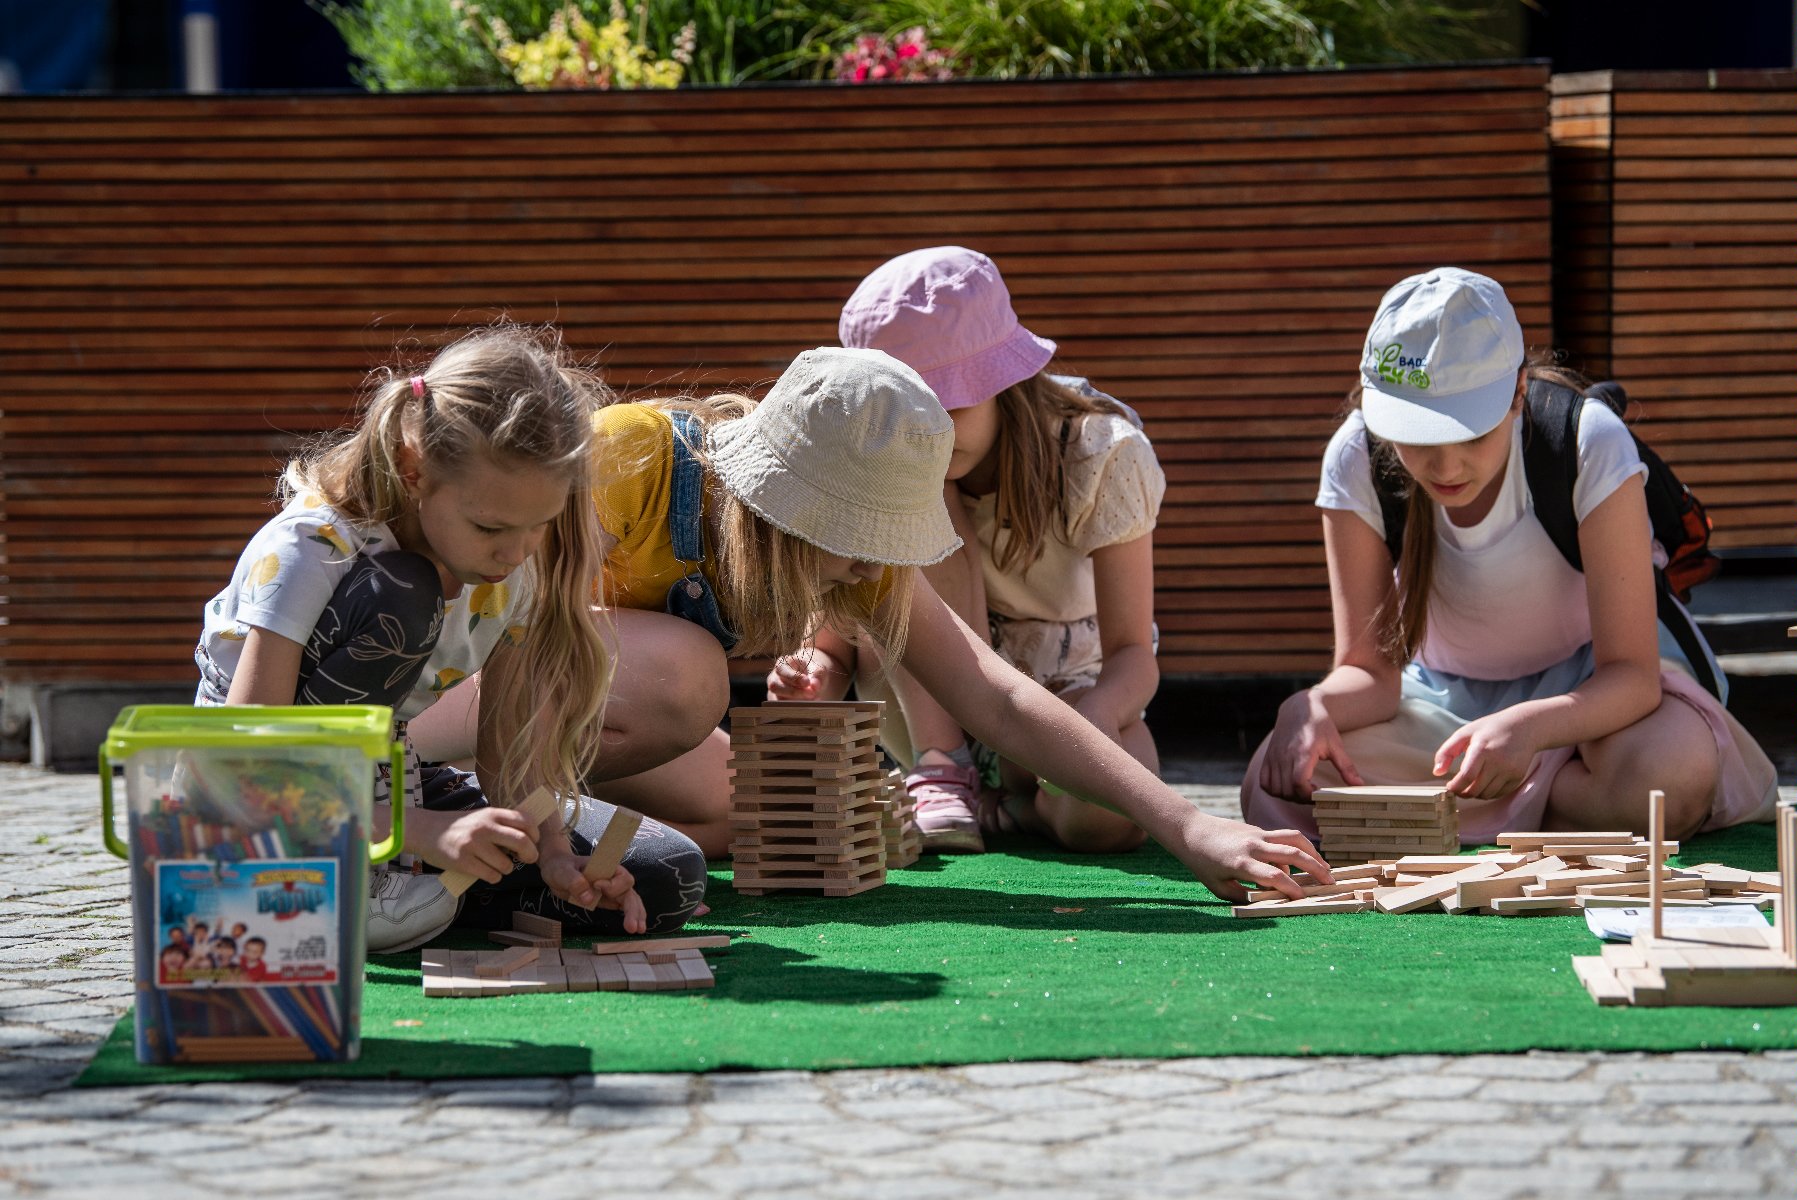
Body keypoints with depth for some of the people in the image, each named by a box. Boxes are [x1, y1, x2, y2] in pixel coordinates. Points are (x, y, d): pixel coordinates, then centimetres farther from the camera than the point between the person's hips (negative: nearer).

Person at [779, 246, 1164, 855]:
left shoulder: (1102, 455, -19)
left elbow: (1133, 653, -21)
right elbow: (834, 647, -10)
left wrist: (1093, 719, -45)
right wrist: (816, 681, -35)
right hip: (929, 707, 2)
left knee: (1108, 817, -39)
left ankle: (1022, 801, -3)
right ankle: (942, 774, -25)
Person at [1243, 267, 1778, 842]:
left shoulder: (1588, 442, -26)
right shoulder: (1356, 460, -17)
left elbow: (1632, 673, -27)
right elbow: (1368, 669, -15)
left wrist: (1529, 725, -48)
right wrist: (1313, 706, -39)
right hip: (1445, 696, 3)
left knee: (1670, 774, -39)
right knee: (1274, 788, -27)